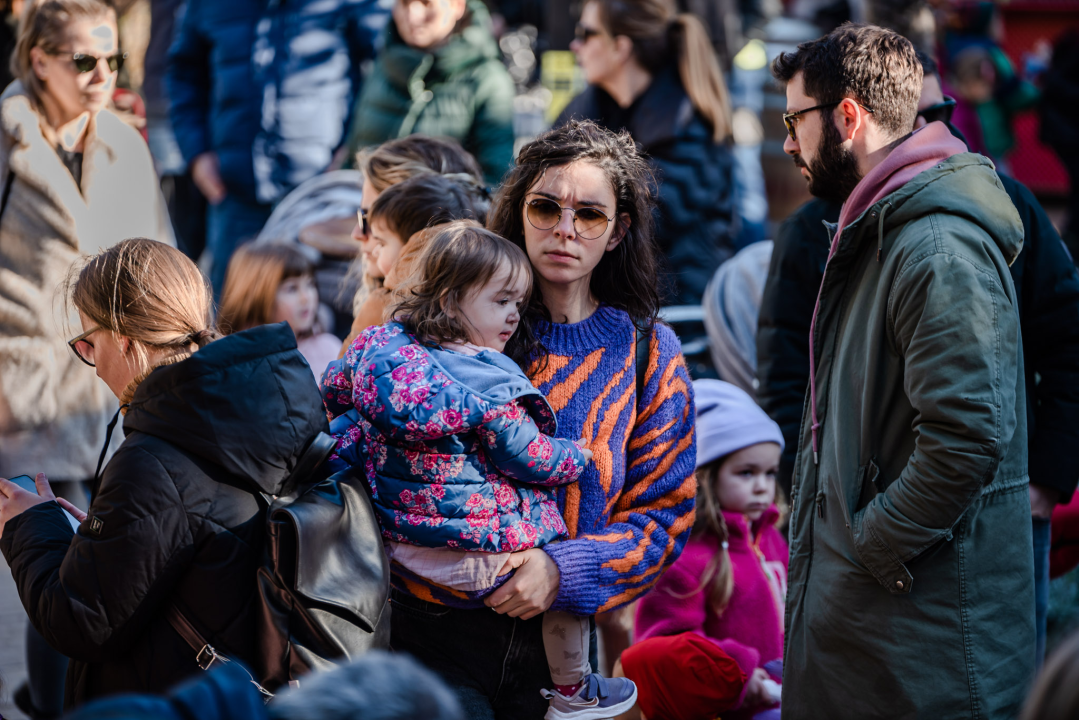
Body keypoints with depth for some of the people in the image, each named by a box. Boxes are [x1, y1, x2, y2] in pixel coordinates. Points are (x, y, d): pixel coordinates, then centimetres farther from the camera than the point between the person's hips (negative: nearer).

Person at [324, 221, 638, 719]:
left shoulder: (379, 346, -1)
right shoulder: (491, 385, -22)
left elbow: (333, 390, 16)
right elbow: (530, 459, -16)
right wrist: (580, 455, 2)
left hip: (393, 539, 8)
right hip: (470, 556, -8)